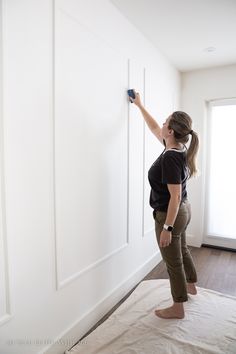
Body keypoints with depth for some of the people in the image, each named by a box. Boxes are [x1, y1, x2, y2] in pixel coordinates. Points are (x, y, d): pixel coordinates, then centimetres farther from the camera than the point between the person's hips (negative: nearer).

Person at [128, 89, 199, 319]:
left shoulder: (170, 157, -28)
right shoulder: (177, 148, 0)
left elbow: (175, 196, -28)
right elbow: (154, 129, 14)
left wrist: (167, 227, -24)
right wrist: (139, 105, 22)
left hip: (170, 215, -9)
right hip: (183, 211, 10)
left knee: (173, 261, 8)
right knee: (182, 250, 28)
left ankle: (178, 308, 28)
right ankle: (191, 285, 52)